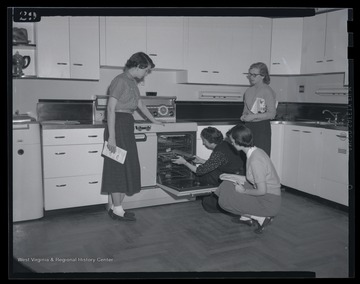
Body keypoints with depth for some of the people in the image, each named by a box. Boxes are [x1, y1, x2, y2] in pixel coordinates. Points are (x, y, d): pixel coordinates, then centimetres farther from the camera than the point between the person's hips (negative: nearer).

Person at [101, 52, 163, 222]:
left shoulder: (132, 82, 16)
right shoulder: (120, 80, -12)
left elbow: (139, 103, 29)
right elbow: (111, 108, -17)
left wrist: (153, 120, 39)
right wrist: (111, 137, -22)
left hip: (128, 127, 9)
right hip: (118, 126, -9)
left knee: (128, 168, 9)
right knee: (119, 168, -4)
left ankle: (116, 206, 17)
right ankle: (117, 210, 5)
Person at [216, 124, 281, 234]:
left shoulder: (255, 160, -26)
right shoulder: (255, 151, 3)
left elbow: (262, 191, -24)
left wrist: (244, 191, -8)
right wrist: (237, 178, 10)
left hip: (269, 203, -9)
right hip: (267, 196, 9)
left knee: (224, 200, -12)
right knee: (227, 184, 8)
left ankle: (261, 218, -3)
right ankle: (247, 217, 11)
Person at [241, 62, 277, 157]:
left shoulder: (268, 91, -8)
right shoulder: (248, 91, 12)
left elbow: (272, 114, -13)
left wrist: (253, 116, -18)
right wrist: (244, 116, 0)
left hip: (262, 128, -6)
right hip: (248, 127, 6)